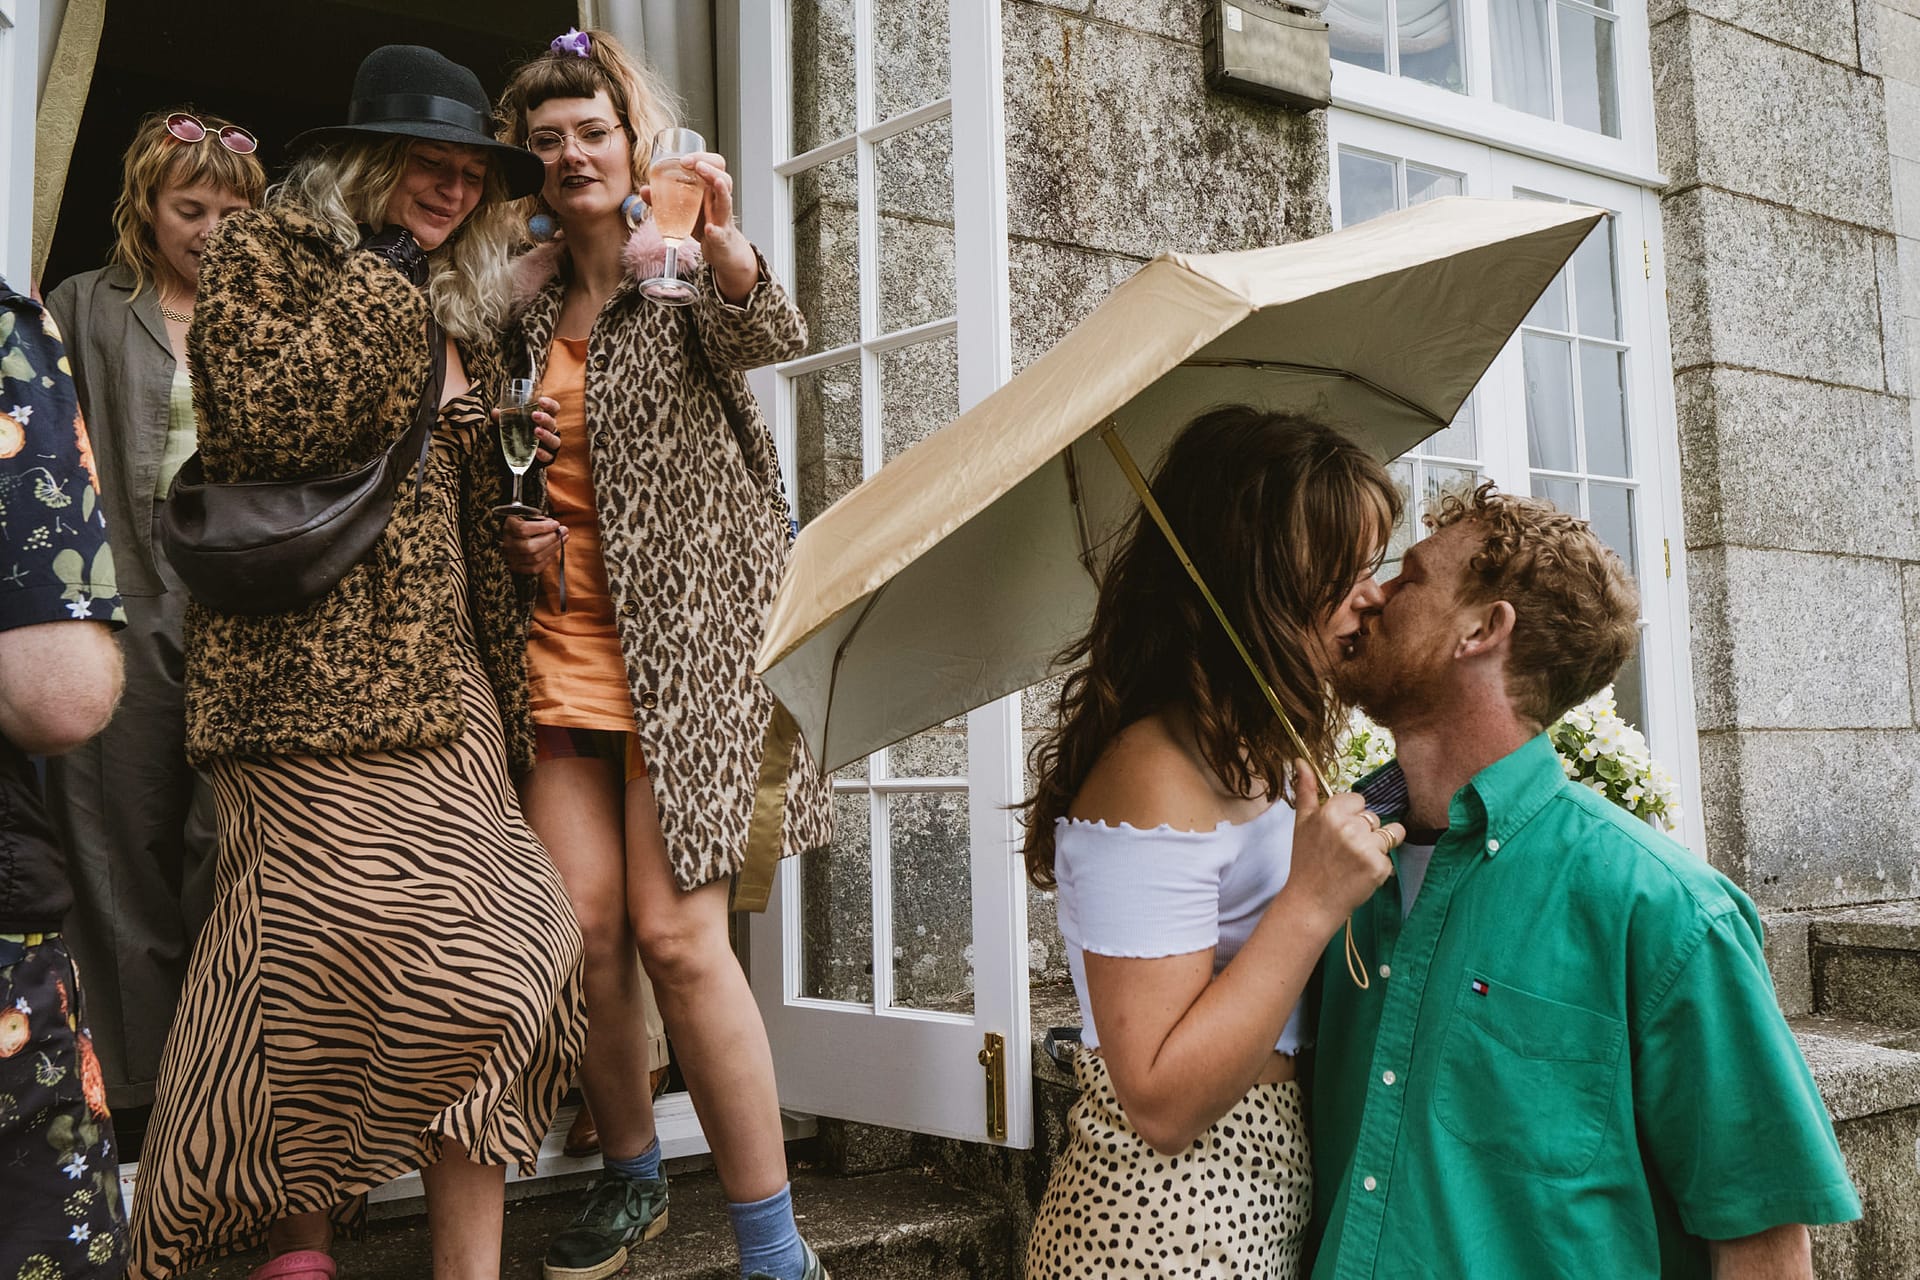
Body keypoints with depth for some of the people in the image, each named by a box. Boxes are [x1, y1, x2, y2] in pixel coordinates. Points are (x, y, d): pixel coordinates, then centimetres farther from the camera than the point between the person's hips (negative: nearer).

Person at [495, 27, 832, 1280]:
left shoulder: (686, 274, 1)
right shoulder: (529, 303, 14)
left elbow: (772, 336, -21)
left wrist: (727, 249, -42)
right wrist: (508, 533, 3)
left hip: (683, 635, -4)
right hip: (561, 640, 5)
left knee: (676, 933, -11)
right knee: (584, 926, -1)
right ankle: (632, 1177, 23)